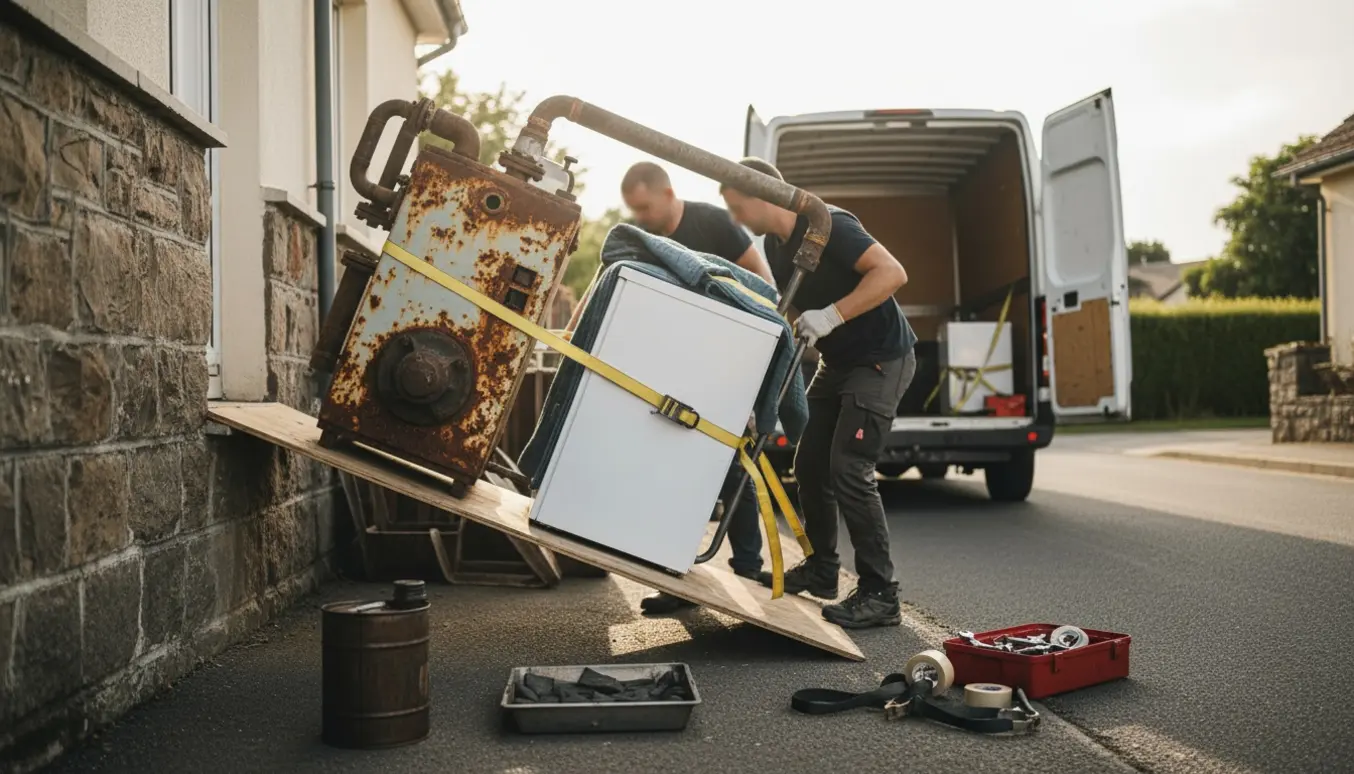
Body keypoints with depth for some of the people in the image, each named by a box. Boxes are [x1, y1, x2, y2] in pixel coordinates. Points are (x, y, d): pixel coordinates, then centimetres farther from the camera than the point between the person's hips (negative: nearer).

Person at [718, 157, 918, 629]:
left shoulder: (828, 226, -22)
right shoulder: (775, 245, 5)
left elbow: (893, 273, -30)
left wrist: (832, 315, -32)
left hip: (881, 360, -9)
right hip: (836, 362, 9)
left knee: (848, 470, -15)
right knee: (810, 464, 10)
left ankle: (879, 595, -7)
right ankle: (821, 569, 26)